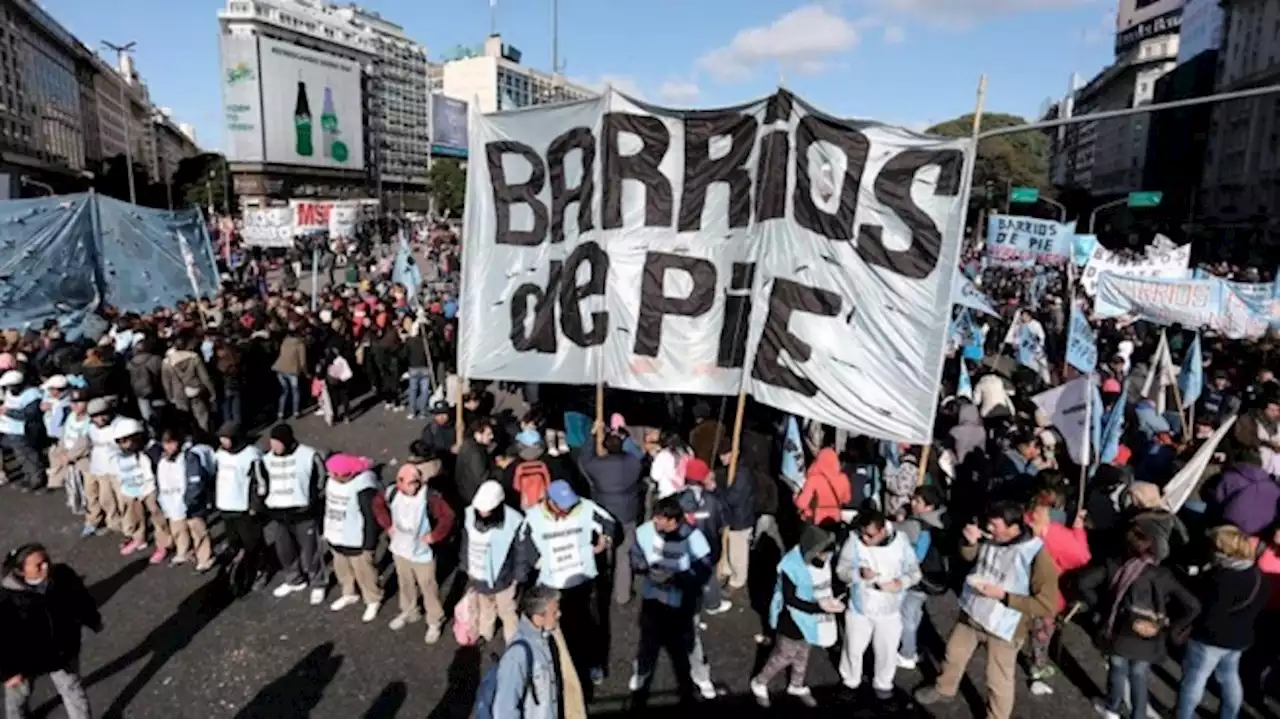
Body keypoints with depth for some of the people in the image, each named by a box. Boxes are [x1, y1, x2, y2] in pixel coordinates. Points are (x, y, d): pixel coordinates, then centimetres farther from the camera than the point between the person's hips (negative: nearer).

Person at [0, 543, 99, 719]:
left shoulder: (63, 576, -22)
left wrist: (93, 621, 12)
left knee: (72, 689, 23)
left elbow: (81, 598, -2)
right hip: (25, 660, -2)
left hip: (62, 651, 2)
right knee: (17, 696, 28)